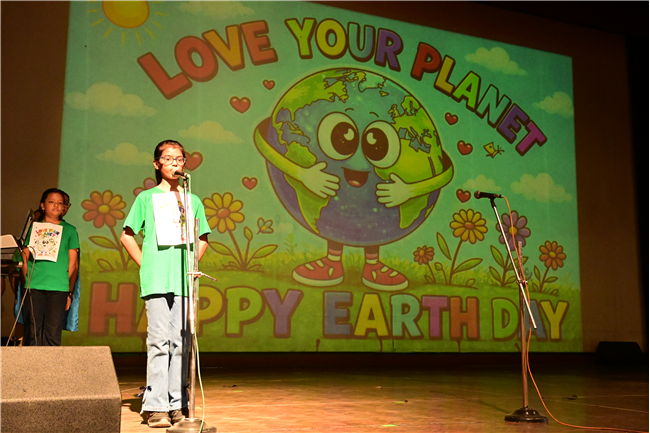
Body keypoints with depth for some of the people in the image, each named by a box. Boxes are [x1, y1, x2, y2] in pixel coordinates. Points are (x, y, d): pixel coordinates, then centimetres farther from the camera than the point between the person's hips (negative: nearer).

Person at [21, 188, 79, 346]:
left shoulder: (70, 230, 12)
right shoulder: (33, 228, 13)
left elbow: (73, 264, 11)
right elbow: (25, 260, 10)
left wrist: (69, 292, 5)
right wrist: (26, 284, 0)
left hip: (59, 287, 0)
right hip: (34, 287, 1)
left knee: (53, 334, -3)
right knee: (32, 333, -1)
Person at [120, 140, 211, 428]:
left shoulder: (192, 200, 16)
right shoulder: (146, 198, 8)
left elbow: (203, 238, 24)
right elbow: (127, 236, 9)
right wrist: (144, 264, -1)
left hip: (184, 281, 3)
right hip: (156, 281, -3)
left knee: (180, 342, 4)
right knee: (159, 341, -6)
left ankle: (177, 404, 11)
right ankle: (156, 407, -1)